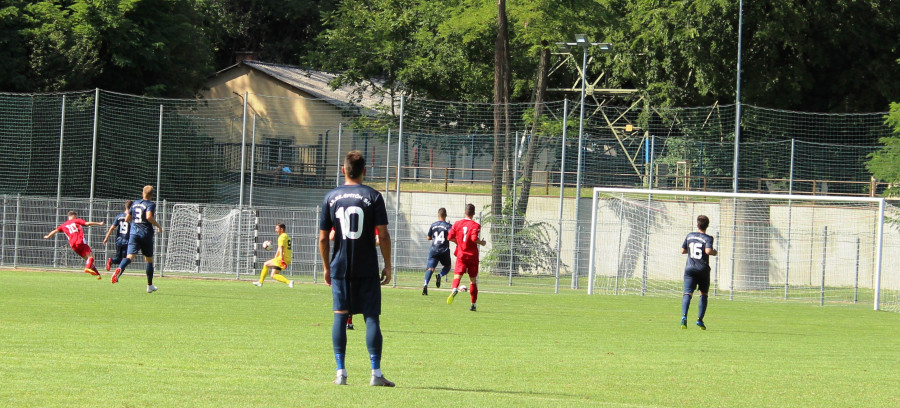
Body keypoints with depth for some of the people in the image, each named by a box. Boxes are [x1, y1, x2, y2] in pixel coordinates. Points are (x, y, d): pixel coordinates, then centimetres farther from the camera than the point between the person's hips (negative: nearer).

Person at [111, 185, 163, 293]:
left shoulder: (135, 203, 14)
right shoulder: (151, 204, -3)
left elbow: (127, 219, 19)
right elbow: (149, 216, -21)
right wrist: (158, 226, -8)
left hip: (134, 233, 3)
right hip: (146, 234, -3)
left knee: (130, 256, -12)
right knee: (149, 259, 12)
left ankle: (119, 269, -45)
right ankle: (149, 285, 18)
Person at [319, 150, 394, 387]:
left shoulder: (331, 197, 4)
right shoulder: (373, 197, -3)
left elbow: (323, 238, 5)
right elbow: (383, 235, -7)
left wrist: (326, 267, 16)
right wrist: (388, 266, 2)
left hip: (340, 268, 2)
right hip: (368, 269, -2)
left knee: (340, 317, 4)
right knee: (371, 317, 0)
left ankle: (340, 372, 1)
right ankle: (376, 373, -5)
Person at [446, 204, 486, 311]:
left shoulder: (457, 224, 4)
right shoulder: (475, 225, -7)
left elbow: (450, 237, 2)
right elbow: (474, 238, -21)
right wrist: (482, 242, -2)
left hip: (461, 255, 1)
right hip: (473, 256, -1)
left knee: (457, 275, -8)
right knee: (473, 280, 9)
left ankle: (455, 289, -44)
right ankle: (473, 304, 12)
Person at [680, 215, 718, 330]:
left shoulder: (690, 236, 8)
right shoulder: (707, 238, -5)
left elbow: (683, 250, 14)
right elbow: (708, 250, -22)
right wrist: (715, 252, -1)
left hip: (689, 268, 2)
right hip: (703, 269, -2)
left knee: (688, 293, -7)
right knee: (703, 294, 14)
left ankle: (684, 315, -31)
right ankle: (700, 319, 7)